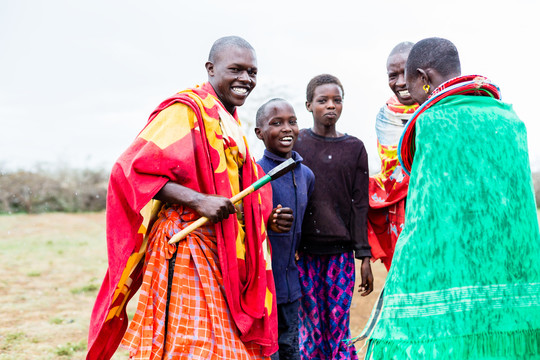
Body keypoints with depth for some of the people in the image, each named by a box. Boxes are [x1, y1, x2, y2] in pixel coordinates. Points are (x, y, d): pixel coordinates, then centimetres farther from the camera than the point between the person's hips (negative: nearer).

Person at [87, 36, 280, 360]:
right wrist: (197, 201, -25)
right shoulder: (185, 109, -10)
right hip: (188, 246, -9)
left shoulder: (230, 121, 18)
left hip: (227, 252, 9)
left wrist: (263, 217, 17)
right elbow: (133, 169, -17)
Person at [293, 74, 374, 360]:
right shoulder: (295, 143, 6)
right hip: (304, 250, 0)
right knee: (311, 328, 0)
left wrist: (364, 256, 1)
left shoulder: (354, 148, 9)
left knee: (339, 328, -1)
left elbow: (359, 205, 6)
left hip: (341, 250, 0)